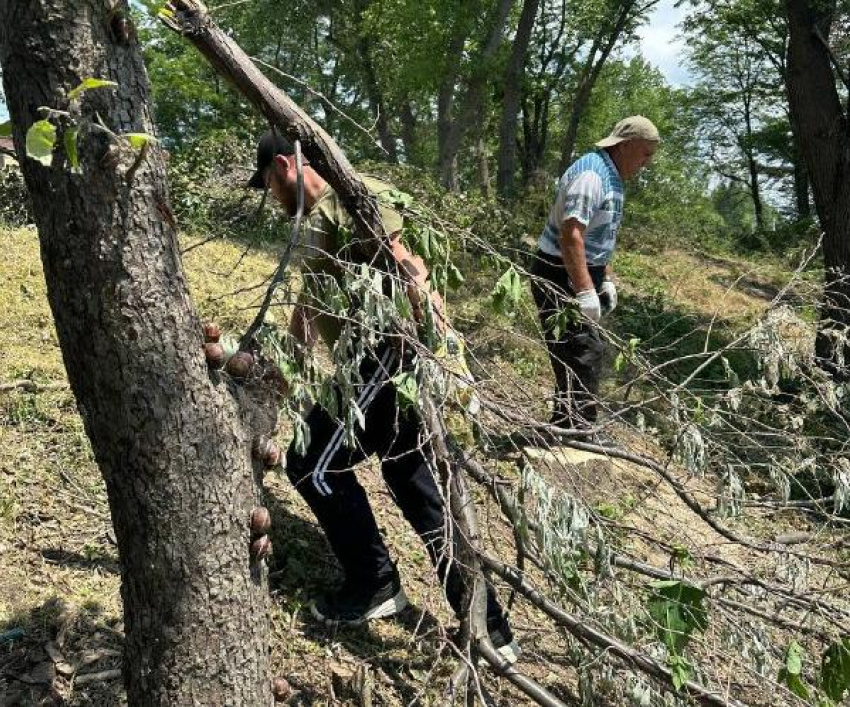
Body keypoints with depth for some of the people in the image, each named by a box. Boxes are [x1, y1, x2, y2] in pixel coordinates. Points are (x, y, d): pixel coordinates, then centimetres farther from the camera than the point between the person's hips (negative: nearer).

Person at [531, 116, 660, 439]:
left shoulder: (611, 178, 14)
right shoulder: (591, 175, -20)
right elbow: (571, 235, -29)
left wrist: (607, 279, 18)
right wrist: (585, 291, -31)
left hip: (582, 276, 11)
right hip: (560, 277, -11)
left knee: (587, 351, 15)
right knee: (582, 353, -11)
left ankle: (567, 426, 25)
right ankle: (579, 432, -3)